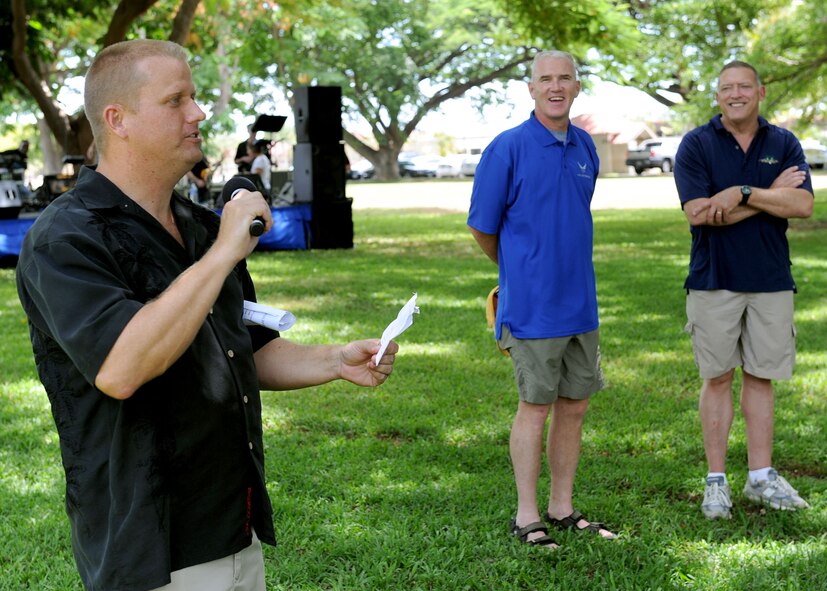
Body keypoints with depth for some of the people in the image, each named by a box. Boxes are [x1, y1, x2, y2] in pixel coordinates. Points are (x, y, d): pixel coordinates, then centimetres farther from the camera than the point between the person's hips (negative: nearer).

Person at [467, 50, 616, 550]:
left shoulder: (585, 147, 9)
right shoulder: (508, 148, -10)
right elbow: (483, 227, -4)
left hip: (580, 299, 6)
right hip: (532, 303, -6)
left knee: (575, 405, 11)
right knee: (536, 407, 0)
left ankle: (562, 509, 23)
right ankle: (527, 518, 12)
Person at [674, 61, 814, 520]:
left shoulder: (784, 144, 6)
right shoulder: (696, 145, -1)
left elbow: (803, 205, -8)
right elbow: (699, 213, -14)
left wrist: (744, 193, -17)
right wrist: (772, 195, -11)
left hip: (771, 280, 2)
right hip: (714, 280, -2)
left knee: (760, 376, 7)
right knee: (717, 378, 2)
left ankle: (761, 477, 15)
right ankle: (716, 480, 10)